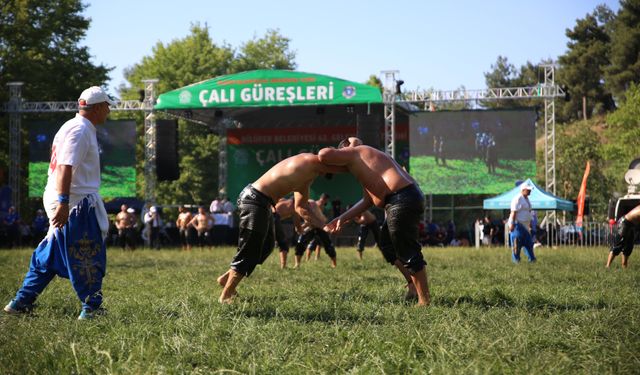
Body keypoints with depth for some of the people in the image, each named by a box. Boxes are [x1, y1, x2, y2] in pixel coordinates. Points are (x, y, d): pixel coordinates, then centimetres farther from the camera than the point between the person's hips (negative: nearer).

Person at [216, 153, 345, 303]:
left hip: (260, 201, 10)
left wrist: (324, 225, 14)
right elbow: (345, 166, -13)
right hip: (254, 200, -10)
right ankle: (226, 296, 6)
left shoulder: (305, 177, 18)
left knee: (266, 246, 21)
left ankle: (227, 278, 30)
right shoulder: (312, 161, -14)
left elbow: (301, 207, 22)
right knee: (248, 252, -3)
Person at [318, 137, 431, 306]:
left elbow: (323, 155, -11)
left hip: (402, 201, -10)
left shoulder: (355, 153, 3)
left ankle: (424, 299, -1)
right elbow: (368, 200, 27)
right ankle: (413, 285, 24)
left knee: (407, 251, -5)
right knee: (387, 244, 23)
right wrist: (343, 218, 23)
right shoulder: (366, 163, 31)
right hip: (410, 197, 10)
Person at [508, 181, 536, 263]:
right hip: (518, 224, -9)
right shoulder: (518, 199, -15)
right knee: (517, 242, -5)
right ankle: (516, 259, 1)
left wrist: (530, 223, 21)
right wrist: (512, 224, -24)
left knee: (528, 241, 9)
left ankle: (531, 259, 12)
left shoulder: (526, 198, 15)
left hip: (525, 225, 9)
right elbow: (513, 212, -19)